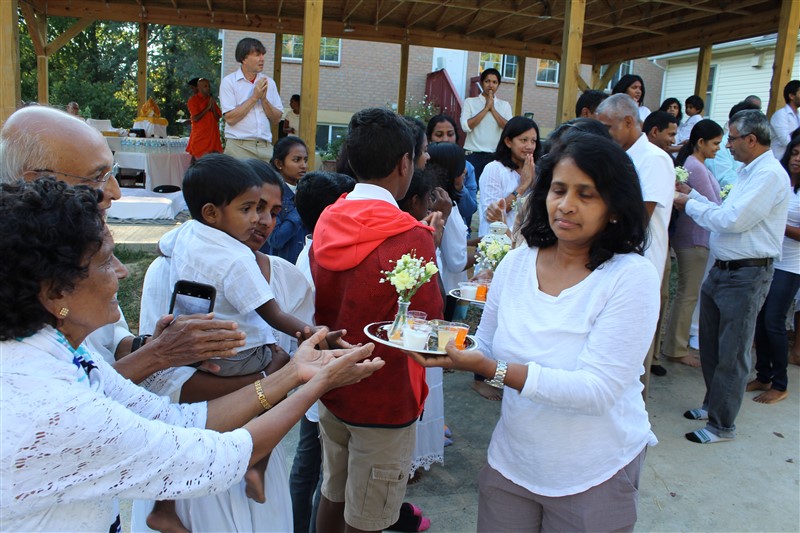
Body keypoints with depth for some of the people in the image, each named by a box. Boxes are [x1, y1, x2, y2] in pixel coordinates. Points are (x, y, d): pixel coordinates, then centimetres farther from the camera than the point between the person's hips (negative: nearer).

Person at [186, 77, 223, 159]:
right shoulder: (193, 100, -1)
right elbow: (195, 118, -12)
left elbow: (217, 118, 11)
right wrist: (207, 108, -9)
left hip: (212, 136, 5)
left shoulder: (211, 100, 15)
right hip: (200, 137, -5)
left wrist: (213, 106, -4)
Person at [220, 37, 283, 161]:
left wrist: (264, 99, -7)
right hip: (239, 147, -3)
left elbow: (276, 119, 9)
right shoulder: (229, 82, -1)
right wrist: (254, 97, -9)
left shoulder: (269, 83, 11)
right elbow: (230, 118, -11)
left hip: (266, 146, 4)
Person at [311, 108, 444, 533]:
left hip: (331, 387, 6)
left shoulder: (326, 224, -2)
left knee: (333, 494, 23)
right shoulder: (411, 237, -22)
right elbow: (430, 326, -14)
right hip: (384, 402, -6)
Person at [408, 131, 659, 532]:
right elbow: (486, 349, 4)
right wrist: (448, 349, -17)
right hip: (511, 462, 4)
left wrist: (491, 369, -31)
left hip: (593, 477, -3)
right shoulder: (517, 262, -5)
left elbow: (596, 390, -25)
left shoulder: (632, 276, -18)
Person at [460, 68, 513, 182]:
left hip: (496, 156, 2)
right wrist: (486, 108, -7)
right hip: (473, 155, -2)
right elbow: (466, 126, -11)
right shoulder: (470, 102, 4)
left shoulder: (504, 105, 11)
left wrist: (493, 108, -5)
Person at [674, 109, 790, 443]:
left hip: (746, 276, -10)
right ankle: (712, 405, 34)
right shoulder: (750, 172, 15)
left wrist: (690, 204, -11)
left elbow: (733, 219, -23)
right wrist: (692, 194, 15)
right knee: (710, 345, 18)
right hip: (721, 270, 10)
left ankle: (722, 424, 13)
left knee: (731, 354, 0)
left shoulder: (770, 174, -16)